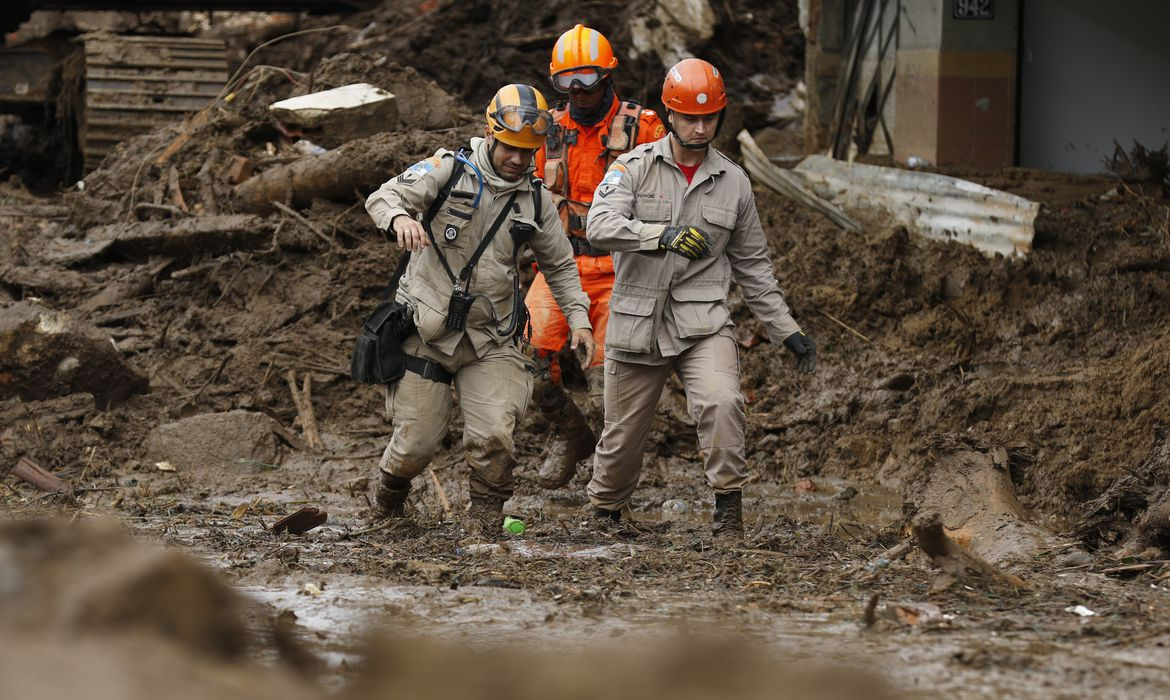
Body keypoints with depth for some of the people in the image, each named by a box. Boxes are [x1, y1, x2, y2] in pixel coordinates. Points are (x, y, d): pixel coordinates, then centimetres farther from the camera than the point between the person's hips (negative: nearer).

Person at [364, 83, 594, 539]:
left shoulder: (535, 201, 7)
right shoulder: (448, 170, -5)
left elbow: (560, 265, 19)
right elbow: (384, 197, -15)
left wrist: (578, 317, 6)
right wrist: (400, 217, -39)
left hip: (490, 340, 3)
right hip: (427, 328, -3)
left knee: (494, 437, -16)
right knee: (416, 443, 1)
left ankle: (487, 516, 8)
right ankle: (388, 500, 34)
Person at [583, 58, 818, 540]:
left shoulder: (733, 183, 9)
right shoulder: (635, 167, 0)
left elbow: (753, 266, 17)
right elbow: (601, 226, -18)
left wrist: (788, 332, 13)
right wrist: (665, 235, -31)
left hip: (702, 323, 1)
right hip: (637, 323, -1)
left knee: (722, 401, -26)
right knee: (623, 433, 8)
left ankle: (729, 507, -13)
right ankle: (603, 513, 34)